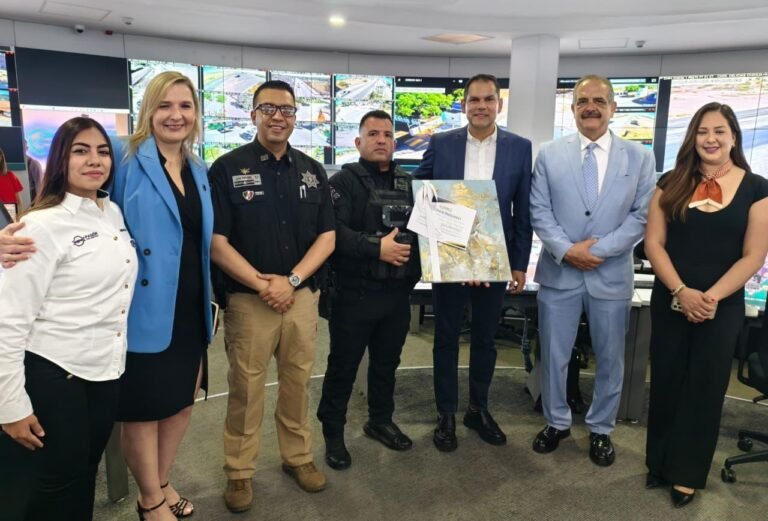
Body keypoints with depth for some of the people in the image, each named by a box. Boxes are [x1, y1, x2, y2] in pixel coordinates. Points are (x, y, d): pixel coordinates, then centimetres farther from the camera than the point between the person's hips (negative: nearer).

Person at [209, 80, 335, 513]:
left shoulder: (312, 171, 7)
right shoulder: (227, 168, -4)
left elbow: (327, 237, 4)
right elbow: (217, 243, -8)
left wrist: (291, 280, -9)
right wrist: (263, 285, -15)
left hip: (303, 296, 3)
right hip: (249, 298, -3)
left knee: (298, 382, 14)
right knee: (246, 388, 7)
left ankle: (299, 457, 32)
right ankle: (239, 471, 24)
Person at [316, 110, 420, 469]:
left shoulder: (408, 184, 13)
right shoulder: (344, 181, -5)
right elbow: (333, 231, -19)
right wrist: (377, 248, -23)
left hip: (398, 292, 6)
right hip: (355, 292, -5)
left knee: (387, 362, 19)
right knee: (343, 365, 6)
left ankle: (381, 421, 38)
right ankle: (333, 433, 22)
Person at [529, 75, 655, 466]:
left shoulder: (640, 158, 2)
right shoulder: (549, 155, 3)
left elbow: (641, 216, -3)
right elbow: (539, 213, -2)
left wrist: (598, 249, -14)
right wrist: (567, 250, -16)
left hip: (611, 275, 0)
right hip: (559, 272, 0)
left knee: (609, 359, 12)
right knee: (553, 355, 10)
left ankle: (600, 429, 33)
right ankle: (557, 422, 31)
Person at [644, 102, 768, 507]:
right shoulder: (673, 183, 1)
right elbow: (653, 243, -3)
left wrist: (711, 297, -17)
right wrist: (681, 291, -15)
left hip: (723, 306, -1)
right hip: (669, 301, 1)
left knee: (705, 388, 9)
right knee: (666, 382, 10)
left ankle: (688, 473, 26)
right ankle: (659, 463, 28)